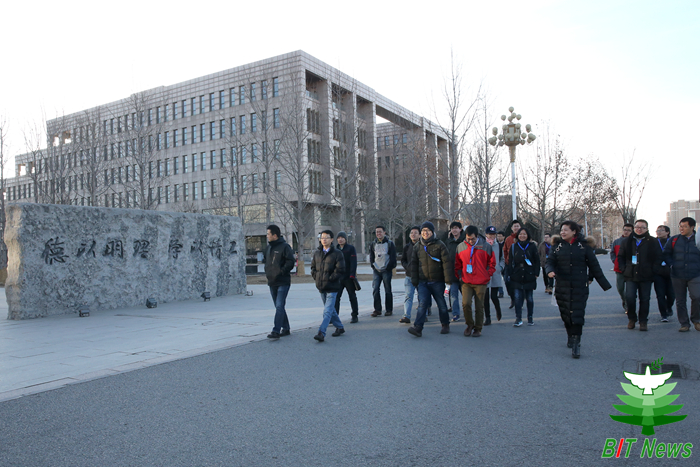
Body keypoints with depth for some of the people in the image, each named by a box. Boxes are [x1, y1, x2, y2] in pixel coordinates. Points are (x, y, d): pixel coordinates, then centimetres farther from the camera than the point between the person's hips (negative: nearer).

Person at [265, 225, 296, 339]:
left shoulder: (284, 246, -9)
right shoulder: (268, 247, 15)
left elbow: (291, 261, -16)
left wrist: (281, 272, -18)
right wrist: (267, 272, 13)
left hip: (283, 282, -8)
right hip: (272, 282, 8)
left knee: (279, 306, -13)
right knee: (279, 307, 13)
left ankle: (276, 331, -15)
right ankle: (285, 329, 23)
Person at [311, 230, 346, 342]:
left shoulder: (337, 253, -8)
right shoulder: (317, 253, 10)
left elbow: (340, 270, -12)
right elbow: (313, 267, 19)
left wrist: (330, 278, -14)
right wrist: (316, 277, 4)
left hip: (332, 287, -7)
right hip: (321, 287, 7)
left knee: (327, 311, -11)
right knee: (330, 309, 17)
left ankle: (321, 333, -16)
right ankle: (340, 327, 33)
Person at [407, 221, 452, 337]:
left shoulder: (440, 245, -2)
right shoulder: (417, 247, 9)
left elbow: (446, 262, -5)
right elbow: (414, 264, 14)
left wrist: (448, 280, -11)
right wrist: (414, 280, 9)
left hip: (437, 282, -2)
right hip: (423, 282, 2)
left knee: (441, 304, 10)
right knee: (422, 304, -10)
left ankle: (445, 325, 28)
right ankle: (418, 328, -15)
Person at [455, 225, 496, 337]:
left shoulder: (486, 246, -1)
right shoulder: (461, 247, 4)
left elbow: (492, 263, 8)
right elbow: (457, 264, 15)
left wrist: (487, 275, 1)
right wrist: (459, 275, 7)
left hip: (481, 283, -1)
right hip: (466, 282, 1)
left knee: (479, 306, 3)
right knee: (466, 303, -12)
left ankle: (478, 328, 19)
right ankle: (470, 324, 11)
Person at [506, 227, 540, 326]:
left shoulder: (532, 246, 2)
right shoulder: (513, 246, 6)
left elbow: (537, 261, 5)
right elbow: (510, 261, 8)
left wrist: (536, 273, -2)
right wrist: (510, 274, 1)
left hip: (529, 277, -1)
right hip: (517, 277, 1)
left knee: (529, 298, 8)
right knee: (517, 297, -6)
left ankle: (530, 318, 20)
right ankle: (518, 319, 0)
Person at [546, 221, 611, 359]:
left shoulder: (584, 245, 2)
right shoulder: (557, 246, 7)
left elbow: (594, 266, 6)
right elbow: (550, 261, 3)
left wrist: (605, 285, 7)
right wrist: (550, 271, -21)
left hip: (580, 286, -2)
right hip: (562, 286, 2)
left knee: (577, 314, -8)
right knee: (565, 313, 7)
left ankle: (576, 344, -7)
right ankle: (571, 337, 27)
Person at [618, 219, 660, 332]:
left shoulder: (652, 242, 3)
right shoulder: (627, 241, 10)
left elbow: (657, 258, 6)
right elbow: (620, 256, 16)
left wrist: (652, 270, -4)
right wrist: (624, 269, 4)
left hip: (646, 276, -1)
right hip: (630, 276, 1)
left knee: (645, 299, 3)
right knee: (629, 297, -9)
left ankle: (643, 321, 17)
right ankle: (631, 318, 11)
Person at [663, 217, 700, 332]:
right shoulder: (674, 240, 7)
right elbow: (666, 253, 14)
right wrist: (672, 264, 1)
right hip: (677, 276, 2)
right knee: (680, 300, 4)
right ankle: (684, 324, 14)